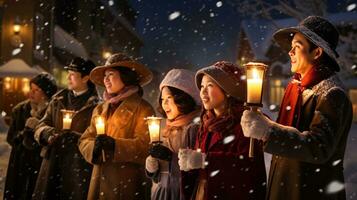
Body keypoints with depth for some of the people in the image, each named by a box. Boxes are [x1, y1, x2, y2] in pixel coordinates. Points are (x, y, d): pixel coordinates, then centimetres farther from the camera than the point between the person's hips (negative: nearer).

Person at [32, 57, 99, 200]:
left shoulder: (95, 105, -2)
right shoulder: (58, 100, 15)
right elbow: (40, 127, 10)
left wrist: (76, 138, -24)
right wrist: (50, 133, -11)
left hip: (80, 166, -5)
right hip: (53, 163, 5)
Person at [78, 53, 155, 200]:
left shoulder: (142, 108, -3)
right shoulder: (100, 109, 16)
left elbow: (145, 145, -12)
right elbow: (84, 140, 13)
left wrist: (115, 145, -24)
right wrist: (94, 148, -9)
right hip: (100, 181, 5)